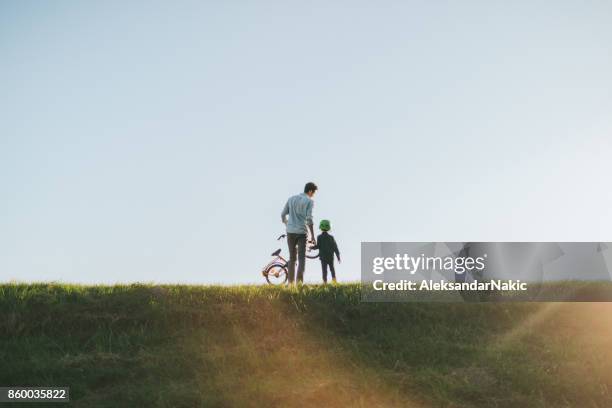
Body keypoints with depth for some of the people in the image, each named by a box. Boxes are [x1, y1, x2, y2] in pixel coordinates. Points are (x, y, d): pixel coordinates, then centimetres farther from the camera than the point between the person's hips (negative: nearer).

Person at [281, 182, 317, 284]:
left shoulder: (291, 199, 11)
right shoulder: (309, 201, -3)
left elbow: (283, 215, 11)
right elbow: (309, 219, -12)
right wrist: (312, 235, -8)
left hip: (290, 232, 4)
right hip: (302, 232, -4)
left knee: (292, 258, 11)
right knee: (302, 258, -2)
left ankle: (291, 282, 9)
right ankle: (300, 281, -11)